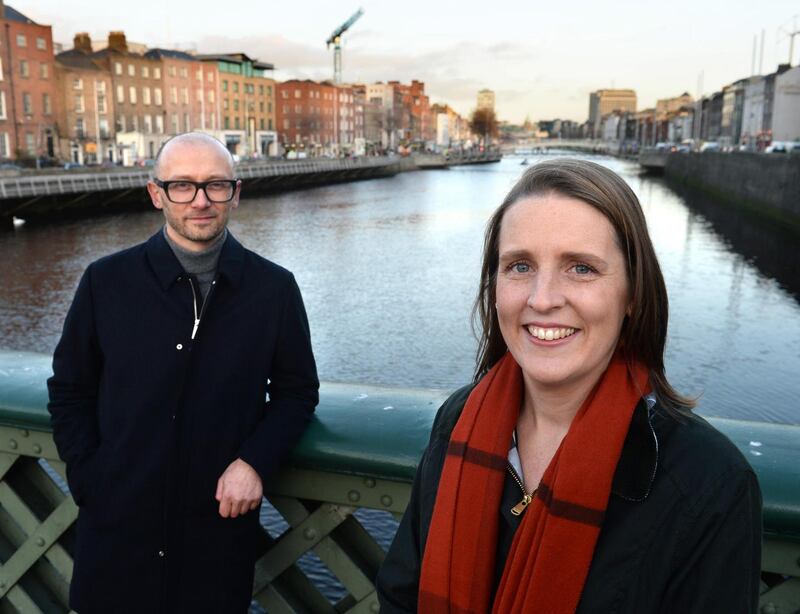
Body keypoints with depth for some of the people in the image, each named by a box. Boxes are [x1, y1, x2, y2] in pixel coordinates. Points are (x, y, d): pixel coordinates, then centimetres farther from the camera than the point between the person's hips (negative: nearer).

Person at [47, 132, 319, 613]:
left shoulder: (275, 288, -4)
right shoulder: (107, 281, -2)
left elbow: (298, 390, 4)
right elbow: (70, 391, 6)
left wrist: (255, 461, -10)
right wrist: (90, 481, -3)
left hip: (222, 521, 0)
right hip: (117, 524, 1)